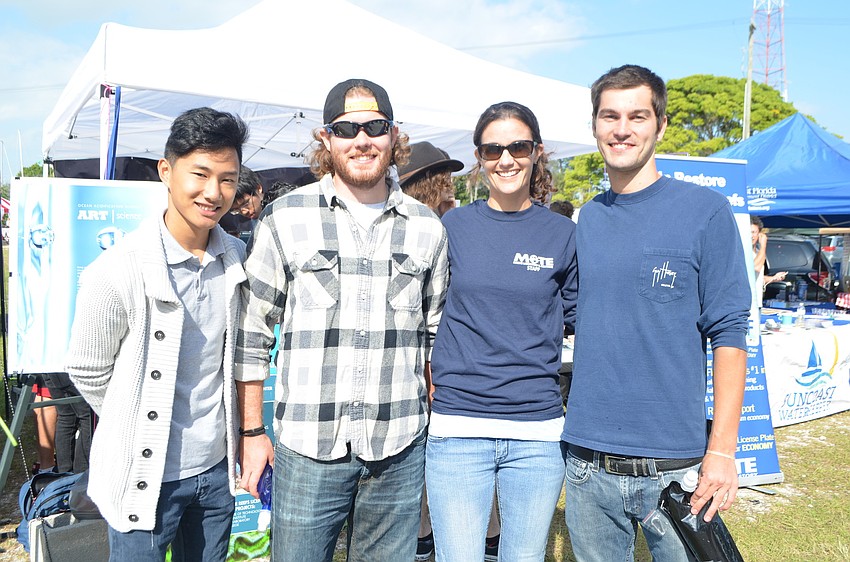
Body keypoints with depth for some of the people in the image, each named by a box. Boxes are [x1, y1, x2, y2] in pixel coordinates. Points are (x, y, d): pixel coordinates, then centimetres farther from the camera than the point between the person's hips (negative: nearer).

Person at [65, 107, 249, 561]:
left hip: (217, 466, 5)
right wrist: (138, 428, 3)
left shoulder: (237, 259, -4)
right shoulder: (117, 272, -20)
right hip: (146, 475, -5)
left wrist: (231, 430, 12)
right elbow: (87, 374, -7)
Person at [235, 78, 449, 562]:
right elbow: (252, 335, 2)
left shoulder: (427, 228, 6)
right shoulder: (286, 218, -1)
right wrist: (253, 432, 2)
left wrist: (440, 424, 10)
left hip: (399, 449, 2)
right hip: (307, 447, -2)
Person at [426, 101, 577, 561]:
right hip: (457, 429, -1)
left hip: (537, 431, 1)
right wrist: (426, 373, 3)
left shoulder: (562, 234, 4)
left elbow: (579, 317, 13)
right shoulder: (453, 226, 3)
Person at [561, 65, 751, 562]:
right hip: (588, 464, 4)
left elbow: (728, 333, -7)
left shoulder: (706, 211, -5)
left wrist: (722, 451, -12)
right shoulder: (587, 219, 7)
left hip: (676, 464, -3)